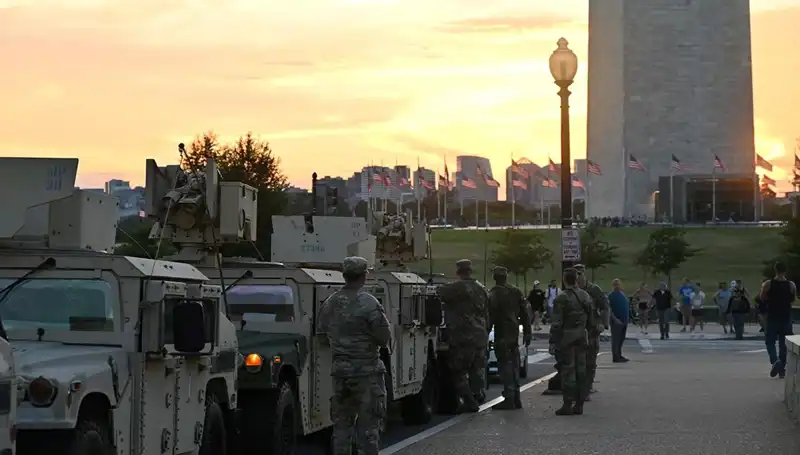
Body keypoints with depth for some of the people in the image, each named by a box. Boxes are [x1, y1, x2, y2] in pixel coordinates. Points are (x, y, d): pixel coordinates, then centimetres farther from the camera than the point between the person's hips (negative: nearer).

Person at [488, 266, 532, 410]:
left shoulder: (493, 294, -11)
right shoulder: (516, 292, 9)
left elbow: (491, 316, -14)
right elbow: (524, 314, 10)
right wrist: (527, 332, 14)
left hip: (502, 334, -6)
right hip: (514, 333, 7)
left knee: (505, 365, -5)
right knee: (514, 365, 13)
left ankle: (509, 398, -9)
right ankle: (516, 398, 17)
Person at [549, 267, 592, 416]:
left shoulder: (561, 298, -12)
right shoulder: (585, 296, 8)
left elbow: (556, 323, -14)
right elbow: (590, 319, 15)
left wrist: (553, 342, -11)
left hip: (566, 337, -6)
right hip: (582, 337, 6)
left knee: (567, 371, -4)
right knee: (580, 371, 9)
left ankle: (568, 404, -4)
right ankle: (579, 404, 13)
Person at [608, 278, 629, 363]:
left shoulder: (623, 294, 14)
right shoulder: (611, 296, -9)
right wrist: (614, 319, -22)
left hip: (624, 320, 8)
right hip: (617, 321, -8)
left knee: (621, 339, 15)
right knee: (616, 339, -5)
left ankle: (619, 355, 24)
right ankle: (615, 357, -3)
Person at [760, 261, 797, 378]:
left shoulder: (768, 284, -10)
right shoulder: (791, 285, -4)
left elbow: (763, 298, 1)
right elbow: (793, 299, 10)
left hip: (772, 318, -2)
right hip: (786, 318, 2)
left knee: (770, 341, 8)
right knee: (783, 343, 11)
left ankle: (775, 360, -19)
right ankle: (782, 369, 11)